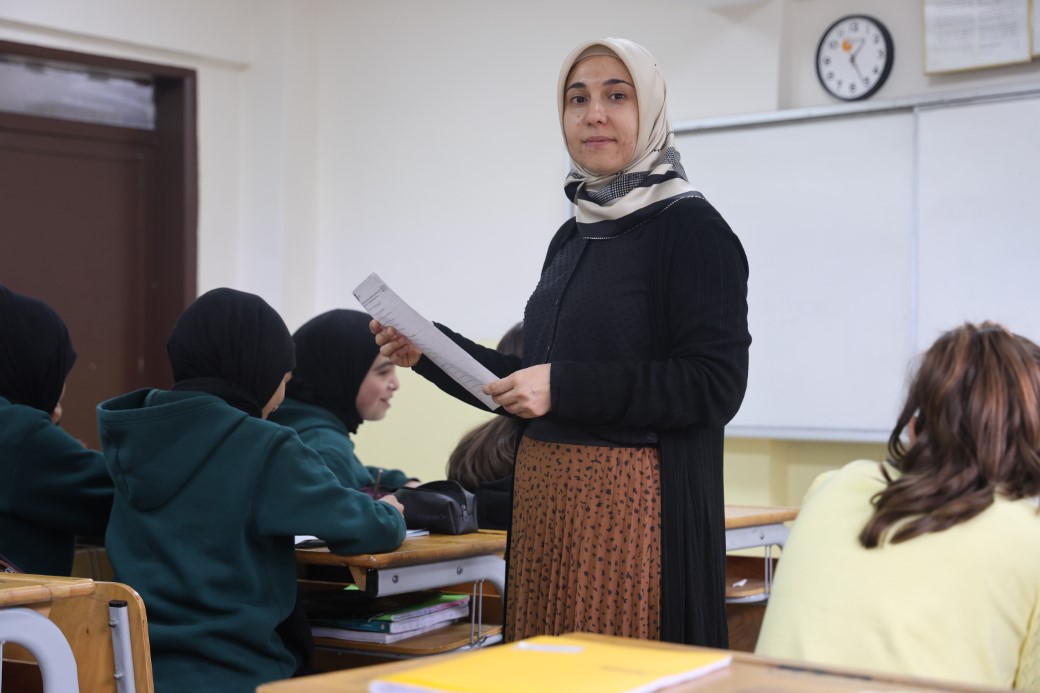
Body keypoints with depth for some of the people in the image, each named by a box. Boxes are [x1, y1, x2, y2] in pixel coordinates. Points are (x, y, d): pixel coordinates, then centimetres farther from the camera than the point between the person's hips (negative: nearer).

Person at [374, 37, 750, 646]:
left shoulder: (690, 226, -7)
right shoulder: (573, 237, 15)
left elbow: (717, 386, -15)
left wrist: (565, 386, -18)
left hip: (634, 501, -7)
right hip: (546, 503, 7)